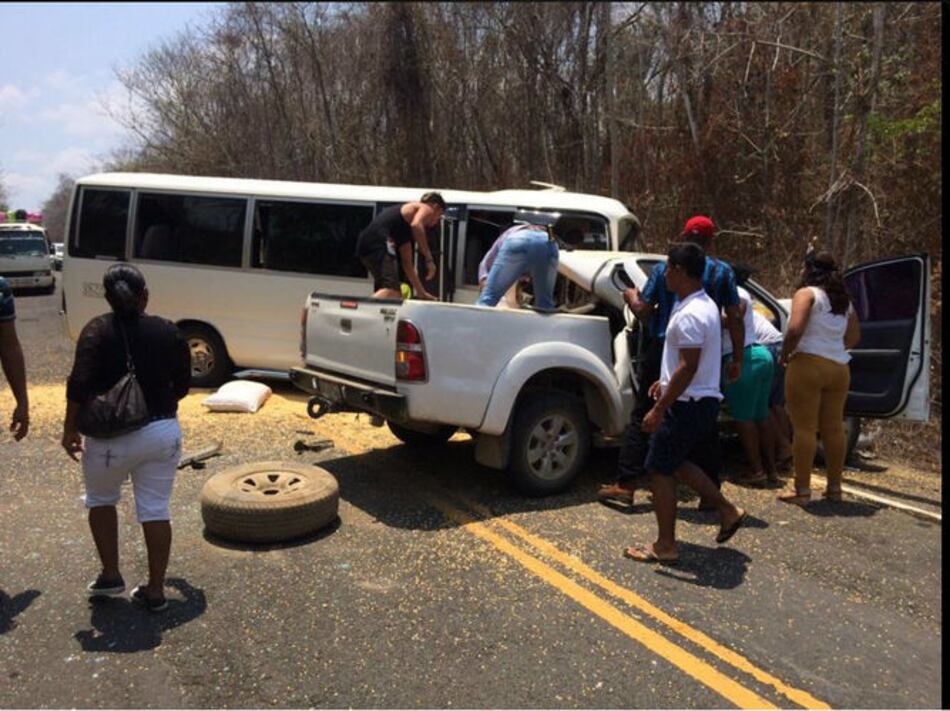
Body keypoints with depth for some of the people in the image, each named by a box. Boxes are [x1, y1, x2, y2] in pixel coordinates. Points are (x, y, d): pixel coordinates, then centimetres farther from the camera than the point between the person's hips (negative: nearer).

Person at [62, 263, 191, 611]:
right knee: (155, 510, 9)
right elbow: (182, 385, 7)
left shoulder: (98, 330, -9)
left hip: (112, 437, -2)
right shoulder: (168, 331, 1)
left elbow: (80, 384, -17)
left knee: (101, 500, 23)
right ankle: (156, 590, 14)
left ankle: (110, 576, 24)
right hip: (164, 432, 2)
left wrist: (70, 428, -6)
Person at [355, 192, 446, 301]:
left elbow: (406, 262, 37)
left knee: (395, 295, 15)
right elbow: (416, 225, -15)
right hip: (379, 240, -9)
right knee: (391, 291, -21)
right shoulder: (426, 208, 10)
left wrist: (421, 293, 39)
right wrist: (429, 259, -14)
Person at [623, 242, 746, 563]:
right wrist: (666, 381, 25)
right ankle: (727, 510, 27)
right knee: (680, 464, 23)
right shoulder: (705, 305, 11)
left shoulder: (689, 315, -22)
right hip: (704, 401, 10)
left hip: (687, 405, -10)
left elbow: (687, 368, -26)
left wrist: (659, 409, -23)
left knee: (660, 470, 0)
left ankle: (664, 545, 9)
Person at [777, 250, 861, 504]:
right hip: (840, 367, 7)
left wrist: (784, 355, -5)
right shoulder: (844, 300, 17)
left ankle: (802, 489, 0)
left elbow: (795, 329, -18)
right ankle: (834, 487, 21)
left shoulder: (807, 293, -5)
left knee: (804, 428, -3)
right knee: (834, 428, 13)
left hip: (808, 364, -7)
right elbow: (854, 337, 20)